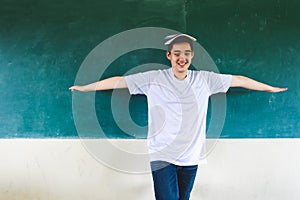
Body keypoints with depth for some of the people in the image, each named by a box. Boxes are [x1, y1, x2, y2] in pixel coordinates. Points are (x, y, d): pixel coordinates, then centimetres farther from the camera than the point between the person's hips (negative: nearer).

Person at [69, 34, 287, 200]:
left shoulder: (204, 79, 1)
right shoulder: (153, 79, -4)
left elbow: (239, 80, 9)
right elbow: (119, 81, -1)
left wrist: (271, 88, 17)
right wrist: (85, 88, 1)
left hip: (191, 156, 3)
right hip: (162, 155, -2)